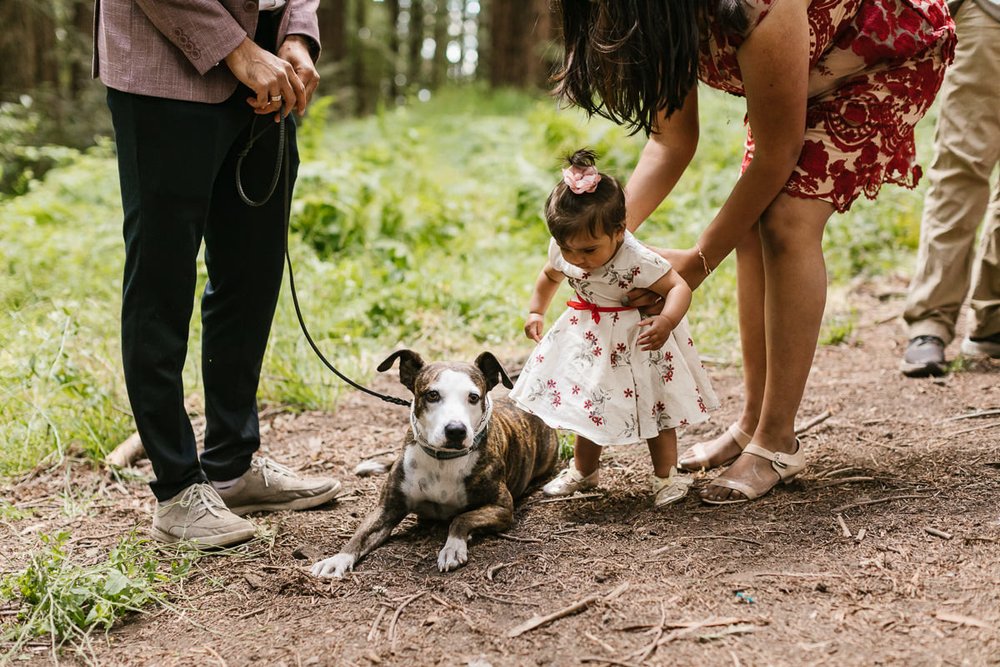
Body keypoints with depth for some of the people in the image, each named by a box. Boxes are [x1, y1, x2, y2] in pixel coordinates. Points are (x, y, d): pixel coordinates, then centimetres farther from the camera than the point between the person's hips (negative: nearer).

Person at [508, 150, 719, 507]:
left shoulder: (636, 260, -34)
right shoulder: (562, 252, -14)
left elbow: (679, 287, -32)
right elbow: (550, 276, 8)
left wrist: (666, 322, -49)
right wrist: (535, 312, 0)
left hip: (636, 341, -5)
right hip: (589, 339, 6)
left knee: (654, 405, 6)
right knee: (592, 406, 18)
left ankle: (666, 476, 21)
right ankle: (583, 470, 35)